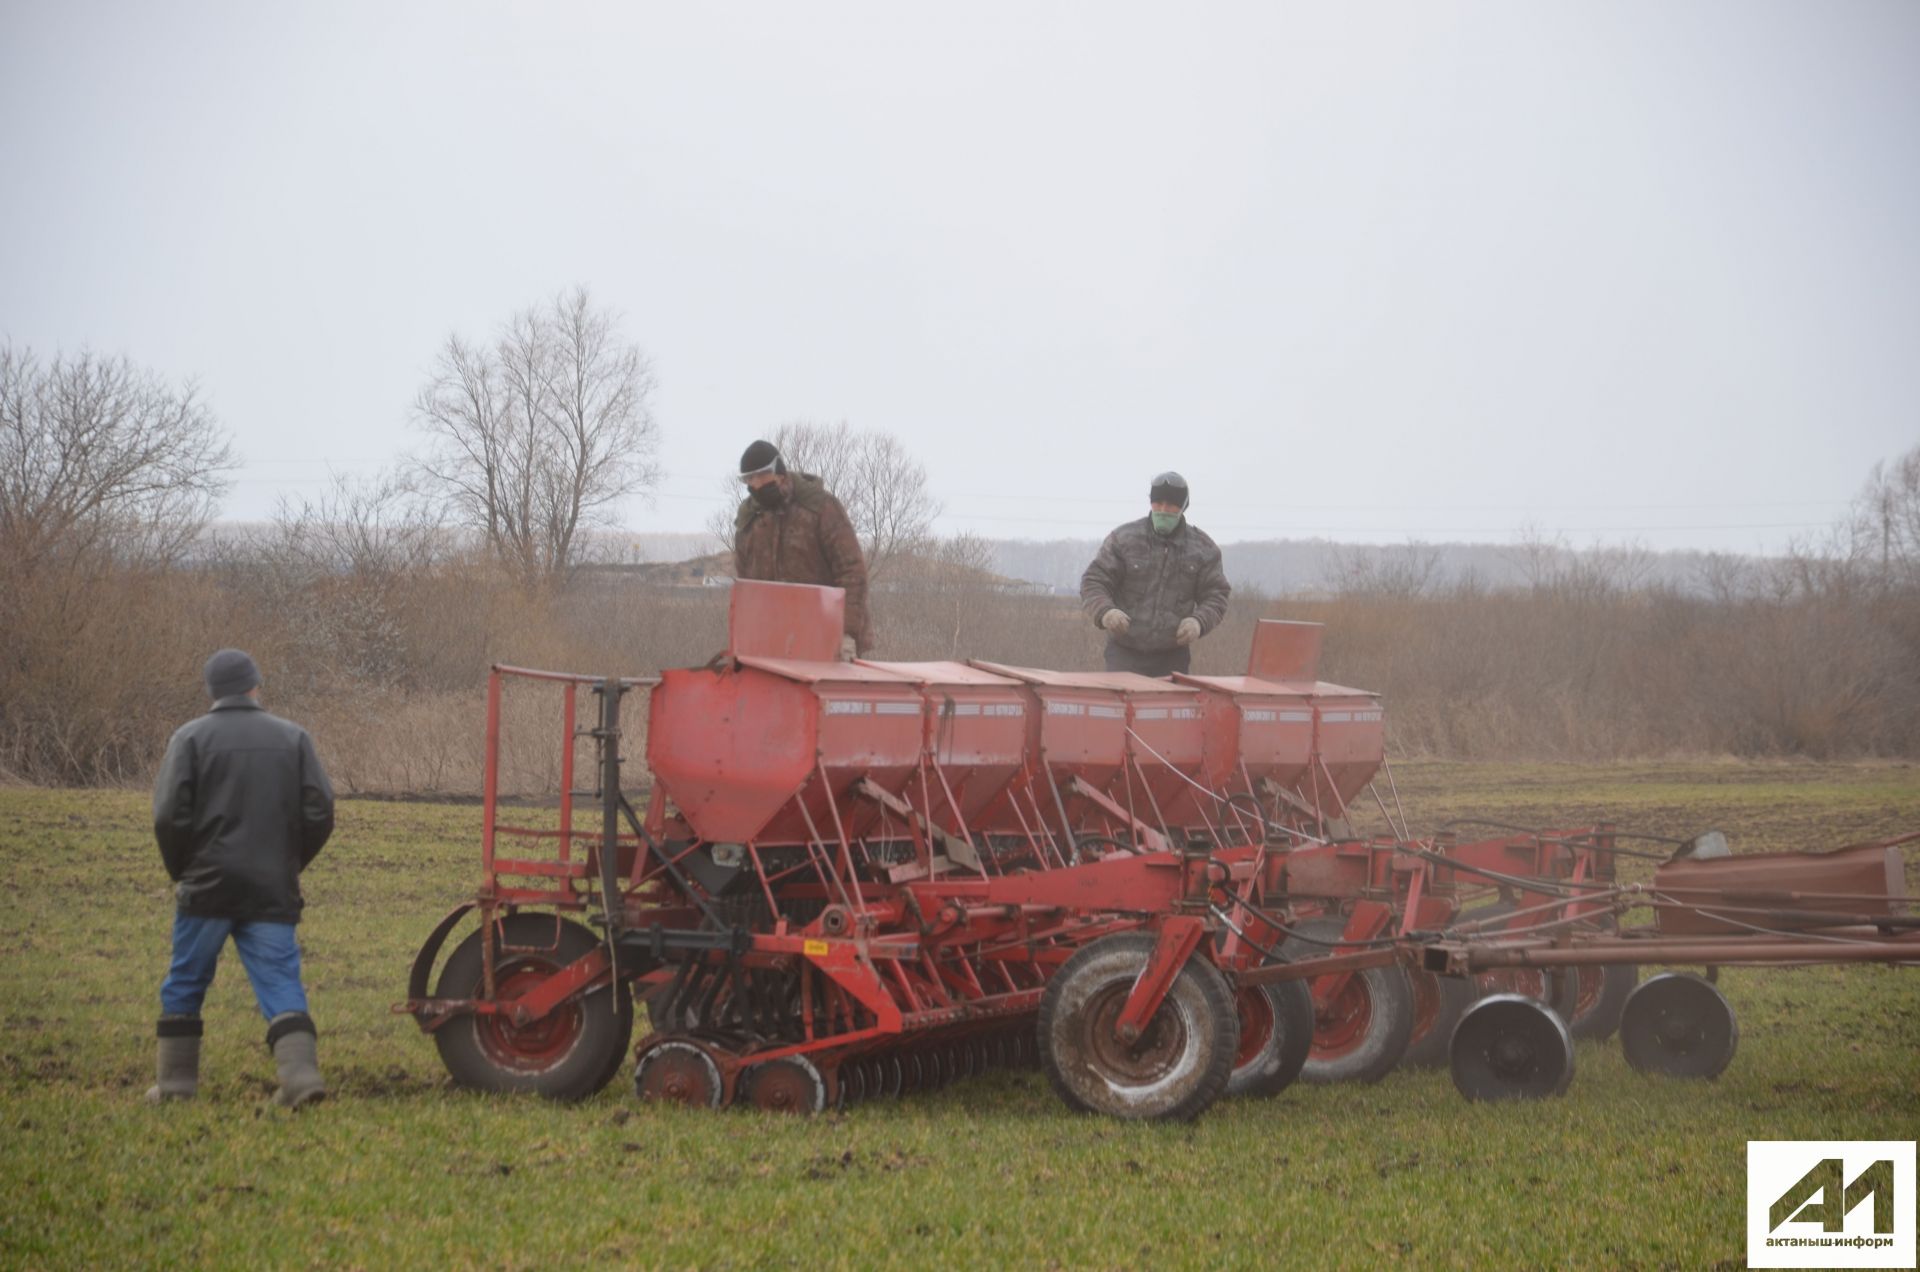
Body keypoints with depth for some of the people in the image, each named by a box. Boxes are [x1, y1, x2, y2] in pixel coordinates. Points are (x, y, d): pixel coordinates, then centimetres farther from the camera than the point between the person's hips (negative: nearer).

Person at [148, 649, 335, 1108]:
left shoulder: (192, 737, -1)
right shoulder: (292, 738, 7)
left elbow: (170, 815, -8)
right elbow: (320, 811, 3)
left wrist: (180, 872, 8)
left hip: (207, 885, -1)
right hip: (274, 890, 2)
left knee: (185, 984, 11)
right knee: (280, 983, 0)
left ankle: (176, 1081, 13)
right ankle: (301, 1073, -17)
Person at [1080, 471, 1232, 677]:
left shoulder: (1201, 548, 4)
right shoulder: (1124, 539, -1)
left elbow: (1216, 596, 6)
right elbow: (1093, 583, -1)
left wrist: (1199, 621, -15)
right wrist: (1105, 611, -23)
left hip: (1172, 657, 2)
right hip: (1125, 652, -2)